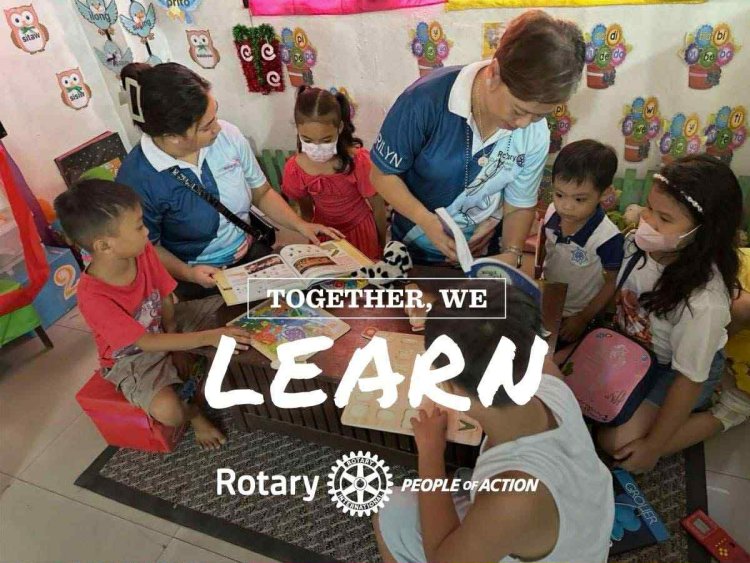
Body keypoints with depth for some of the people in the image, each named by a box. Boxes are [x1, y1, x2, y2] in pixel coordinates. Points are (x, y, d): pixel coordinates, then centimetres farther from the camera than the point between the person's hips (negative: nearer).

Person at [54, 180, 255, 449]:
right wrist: (209, 337, -38)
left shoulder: (143, 251, -18)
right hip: (132, 358, -5)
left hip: (163, 326, 6)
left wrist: (172, 329, -19)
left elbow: (165, 298, -3)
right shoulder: (92, 296, -34)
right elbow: (147, 343, -32)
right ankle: (194, 412, 7)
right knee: (168, 411, -31)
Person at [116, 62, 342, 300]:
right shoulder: (137, 178, -21)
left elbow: (262, 192, 6)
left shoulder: (228, 136, -10)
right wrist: (187, 273, -22)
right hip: (202, 279, -4)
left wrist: (300, 225, -6)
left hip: (251, 254, 5)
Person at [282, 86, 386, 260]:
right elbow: (306, 210, 1)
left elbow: (378, 207, -12)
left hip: (360, 230, -2)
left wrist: (382, 245, -1)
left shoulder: (359, 161, -26)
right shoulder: (294, 168, -18)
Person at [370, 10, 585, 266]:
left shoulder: (536, 135, -16)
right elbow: (383, 174, -18)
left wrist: (511, 254, -21)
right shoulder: (426, 100, -27)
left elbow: (520, 204, -5)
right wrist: (428, 222, -30)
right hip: (416, 247, -2)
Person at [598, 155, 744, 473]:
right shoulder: (637, 244, -23)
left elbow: (689, 378, -25)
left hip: (672, 371, -6)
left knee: (616, 443, -14)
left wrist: (653, 446, -16)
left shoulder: (703, 301, -37)